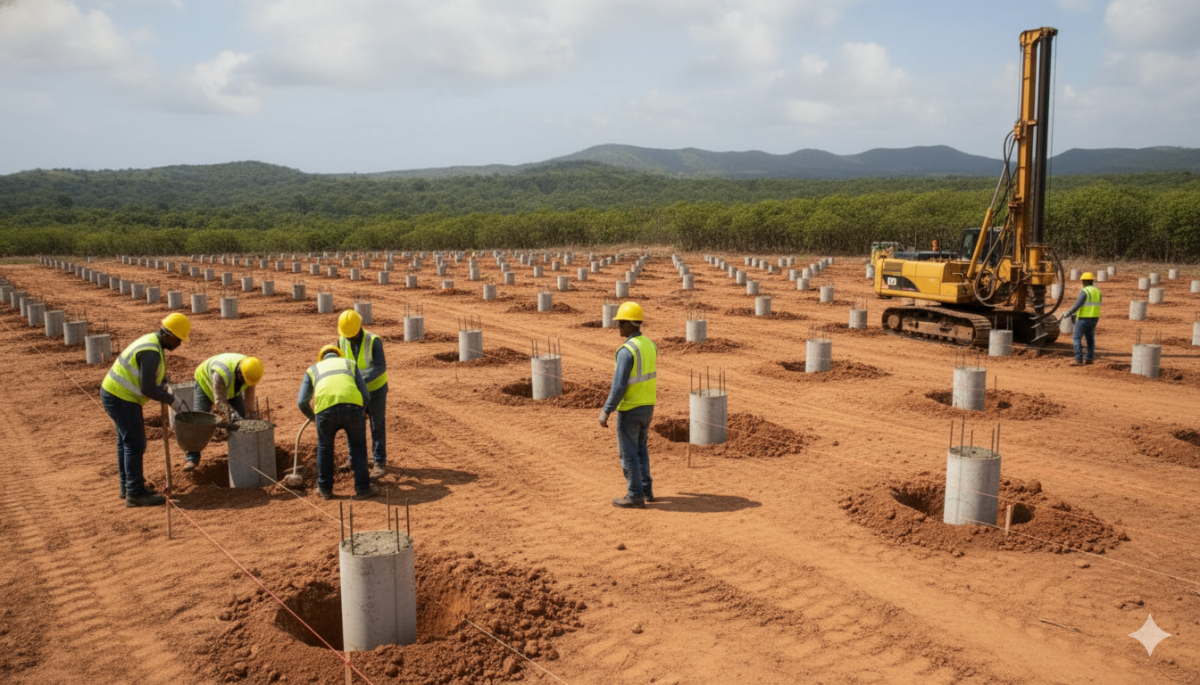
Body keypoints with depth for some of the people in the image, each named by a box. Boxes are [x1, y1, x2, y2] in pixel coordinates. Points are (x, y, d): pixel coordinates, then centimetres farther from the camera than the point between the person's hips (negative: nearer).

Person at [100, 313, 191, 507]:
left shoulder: (154, 343, 9)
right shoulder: (151, 352, -24)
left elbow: (160, 379, 16)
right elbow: (148, 389, -24)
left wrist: (172, 398, 4)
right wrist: (171, 400, -12)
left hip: (114, 394, 11)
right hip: (121, 399, -11)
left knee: (126, 442, 19)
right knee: (135, 444, -8)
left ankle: (127, 487, 30)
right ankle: (136, 494, -5)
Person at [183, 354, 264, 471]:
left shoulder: (250, 371, -28)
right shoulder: (221, 373, -46)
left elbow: (249, 396, -16)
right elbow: (220, 401, -39)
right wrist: (233, 416, -50)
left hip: (231, 388, 5)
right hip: (205, 383, -5)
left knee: (241, 418, -5)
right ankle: (192, 458, -5)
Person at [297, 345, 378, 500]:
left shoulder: (312, 369, 31)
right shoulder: (349, 364, 31)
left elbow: (302, 402, 19)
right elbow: (365, 395, 22)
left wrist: (312, 417, 40)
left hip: (326, 409, 0)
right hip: (352, 407, 0)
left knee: (325, 447, 26)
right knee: (358, 447, 22)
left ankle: (325, 489, 33)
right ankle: (362, 488, 23)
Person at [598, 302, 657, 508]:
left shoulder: (626, 350, -23)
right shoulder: (650, 345, 5)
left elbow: (619, 385, -24)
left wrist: (606, 411, -18)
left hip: (629, 410, -8)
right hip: (647, 407, 8)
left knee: (628, 453, 4)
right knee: (640, 449, 22)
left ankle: (635, 496, 10)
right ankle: (646, 490, 25)